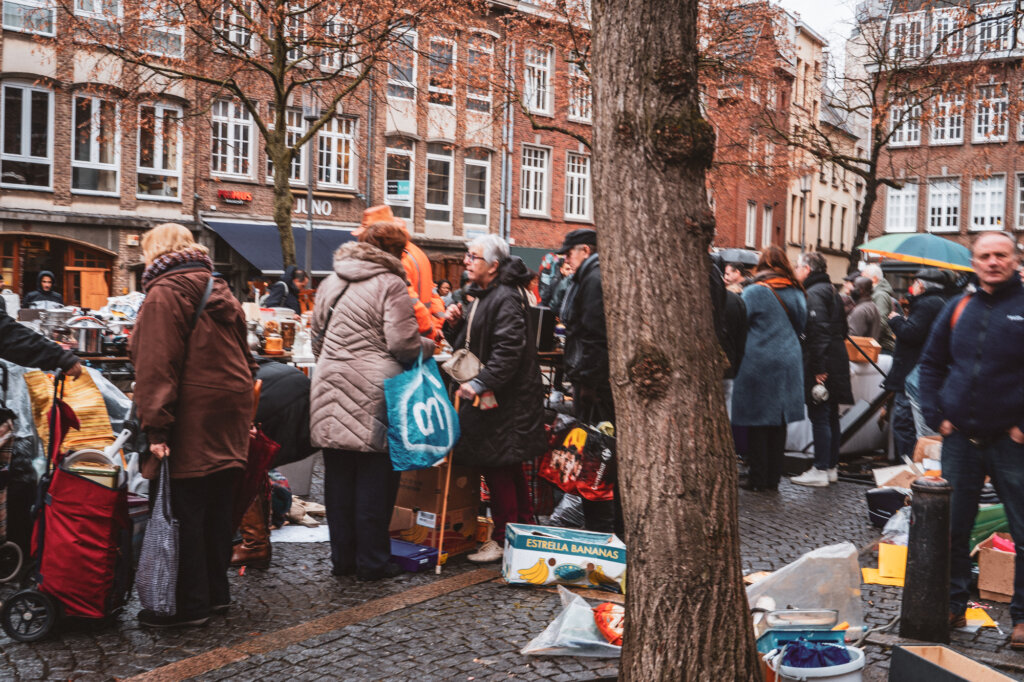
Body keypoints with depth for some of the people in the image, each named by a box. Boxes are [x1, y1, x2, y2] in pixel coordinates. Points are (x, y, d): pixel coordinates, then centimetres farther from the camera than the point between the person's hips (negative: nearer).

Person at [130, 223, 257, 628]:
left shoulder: (165, 292, -8)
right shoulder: (218, 290, 17)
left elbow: (157, 366, -17)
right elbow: (242, 356, 19)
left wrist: (156, 428, -19)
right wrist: (241, 418, 21)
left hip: (191, 419, -8)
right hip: (229, 415, 9)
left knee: (183, 510, -2)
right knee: (217, 507, 14)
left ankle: (190, 604, 4)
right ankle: (217, 592, 23)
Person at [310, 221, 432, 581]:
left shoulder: (330, 283, 14)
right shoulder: (390, 286, -7)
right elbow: (403, 345, -13)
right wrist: (428, 347, 6)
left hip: (332, 390, 6)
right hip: (373, 393, -6)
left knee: (339, 477, 12)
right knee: (375, 478, 2)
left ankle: (342, 557, 20)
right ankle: (372, 561, 9)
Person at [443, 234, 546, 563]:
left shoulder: (506, 299, -17)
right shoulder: (480, 297, 16)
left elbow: (508, 350, -25)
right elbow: (468, 344, 22)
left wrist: (480, 383, -26)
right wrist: (455, 323, 3)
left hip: (504, 399, -10)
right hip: (487, 397, 10)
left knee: (498, 466, -4)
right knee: (509, 469, 16)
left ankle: (504, 539, 7)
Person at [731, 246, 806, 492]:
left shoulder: (754, 292, -11)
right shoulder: (796, 293, 6)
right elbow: (800, 326, 16)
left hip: (758, 363, -5)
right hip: (788, 362, 5)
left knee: (756, 422, 2)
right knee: (778, 423, 10)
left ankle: (758, 479, 4)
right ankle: (773, 478, 15)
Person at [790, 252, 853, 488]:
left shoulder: (813, 294, -13)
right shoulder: (831, 291, 17)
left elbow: (818, 331, -22)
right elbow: (842, 329, 21)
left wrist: (818, 368, -22)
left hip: (821, 367, -10)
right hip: (836, 364, 10)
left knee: (819, 417, -6)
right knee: (831, 417, 14)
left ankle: (820, 470, -3)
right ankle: (831, 467, 21)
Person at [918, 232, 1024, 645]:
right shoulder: (959, 308, 7)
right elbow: (931, 363, 14)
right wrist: (936, 416, 5)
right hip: (961, 439, 4)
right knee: (953, 528, 11)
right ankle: (953, 606, 25)